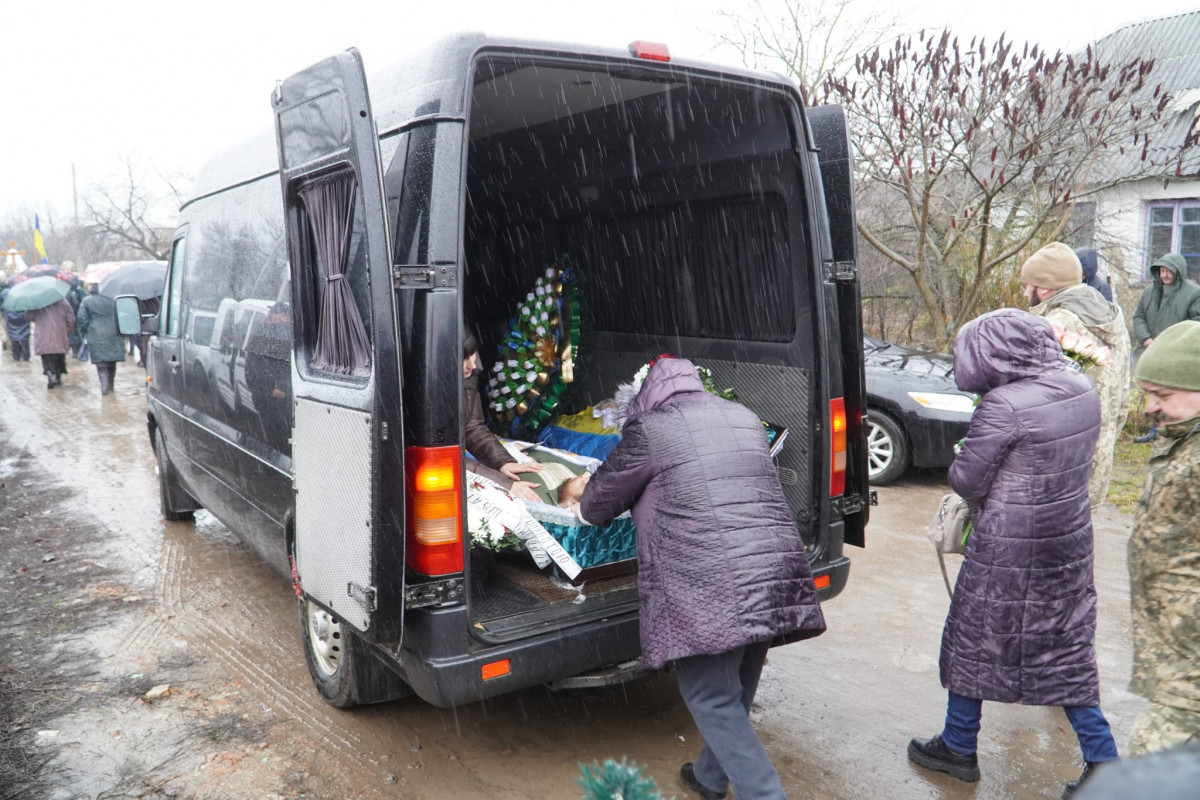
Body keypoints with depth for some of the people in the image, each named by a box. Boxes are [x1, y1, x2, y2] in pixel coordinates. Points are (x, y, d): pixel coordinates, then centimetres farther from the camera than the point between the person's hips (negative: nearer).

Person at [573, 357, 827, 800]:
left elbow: (603, 496, 11)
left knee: (711, 697, 3)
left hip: (708, 587, -7)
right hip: (776, 574, 7)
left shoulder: (649, 430, 0)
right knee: (735, 691, 21)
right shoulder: (745, 418, 18)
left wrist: (585, 511, 35)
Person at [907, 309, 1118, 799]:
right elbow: (1074, 461, 10)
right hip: (1070, 541, 7)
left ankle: (959, 749, 31)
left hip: (1009, 550, -7)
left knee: (973, 642, 13)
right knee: (1066, 650, 19)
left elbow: (965, 480, -17)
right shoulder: (1084, 392, -1)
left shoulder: (1004, 406, -24)